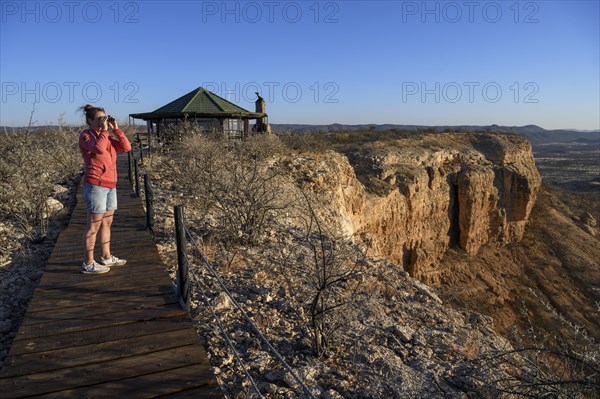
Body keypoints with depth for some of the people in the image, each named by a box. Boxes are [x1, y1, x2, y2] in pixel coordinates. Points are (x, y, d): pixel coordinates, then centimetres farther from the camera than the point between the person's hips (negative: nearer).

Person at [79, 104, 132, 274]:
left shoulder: (107, 137, 13)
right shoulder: (85, 136, -9)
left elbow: (127, 147, 6)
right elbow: (99, 149, -28)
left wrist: (116, 129, 0)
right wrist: (104, 130, -17)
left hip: (110, 185, 8)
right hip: (95, 185, -8)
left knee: (107, 222, 15)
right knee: (94, 225, -4)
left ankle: (106, 257, 27)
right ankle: (88, 264, 5)